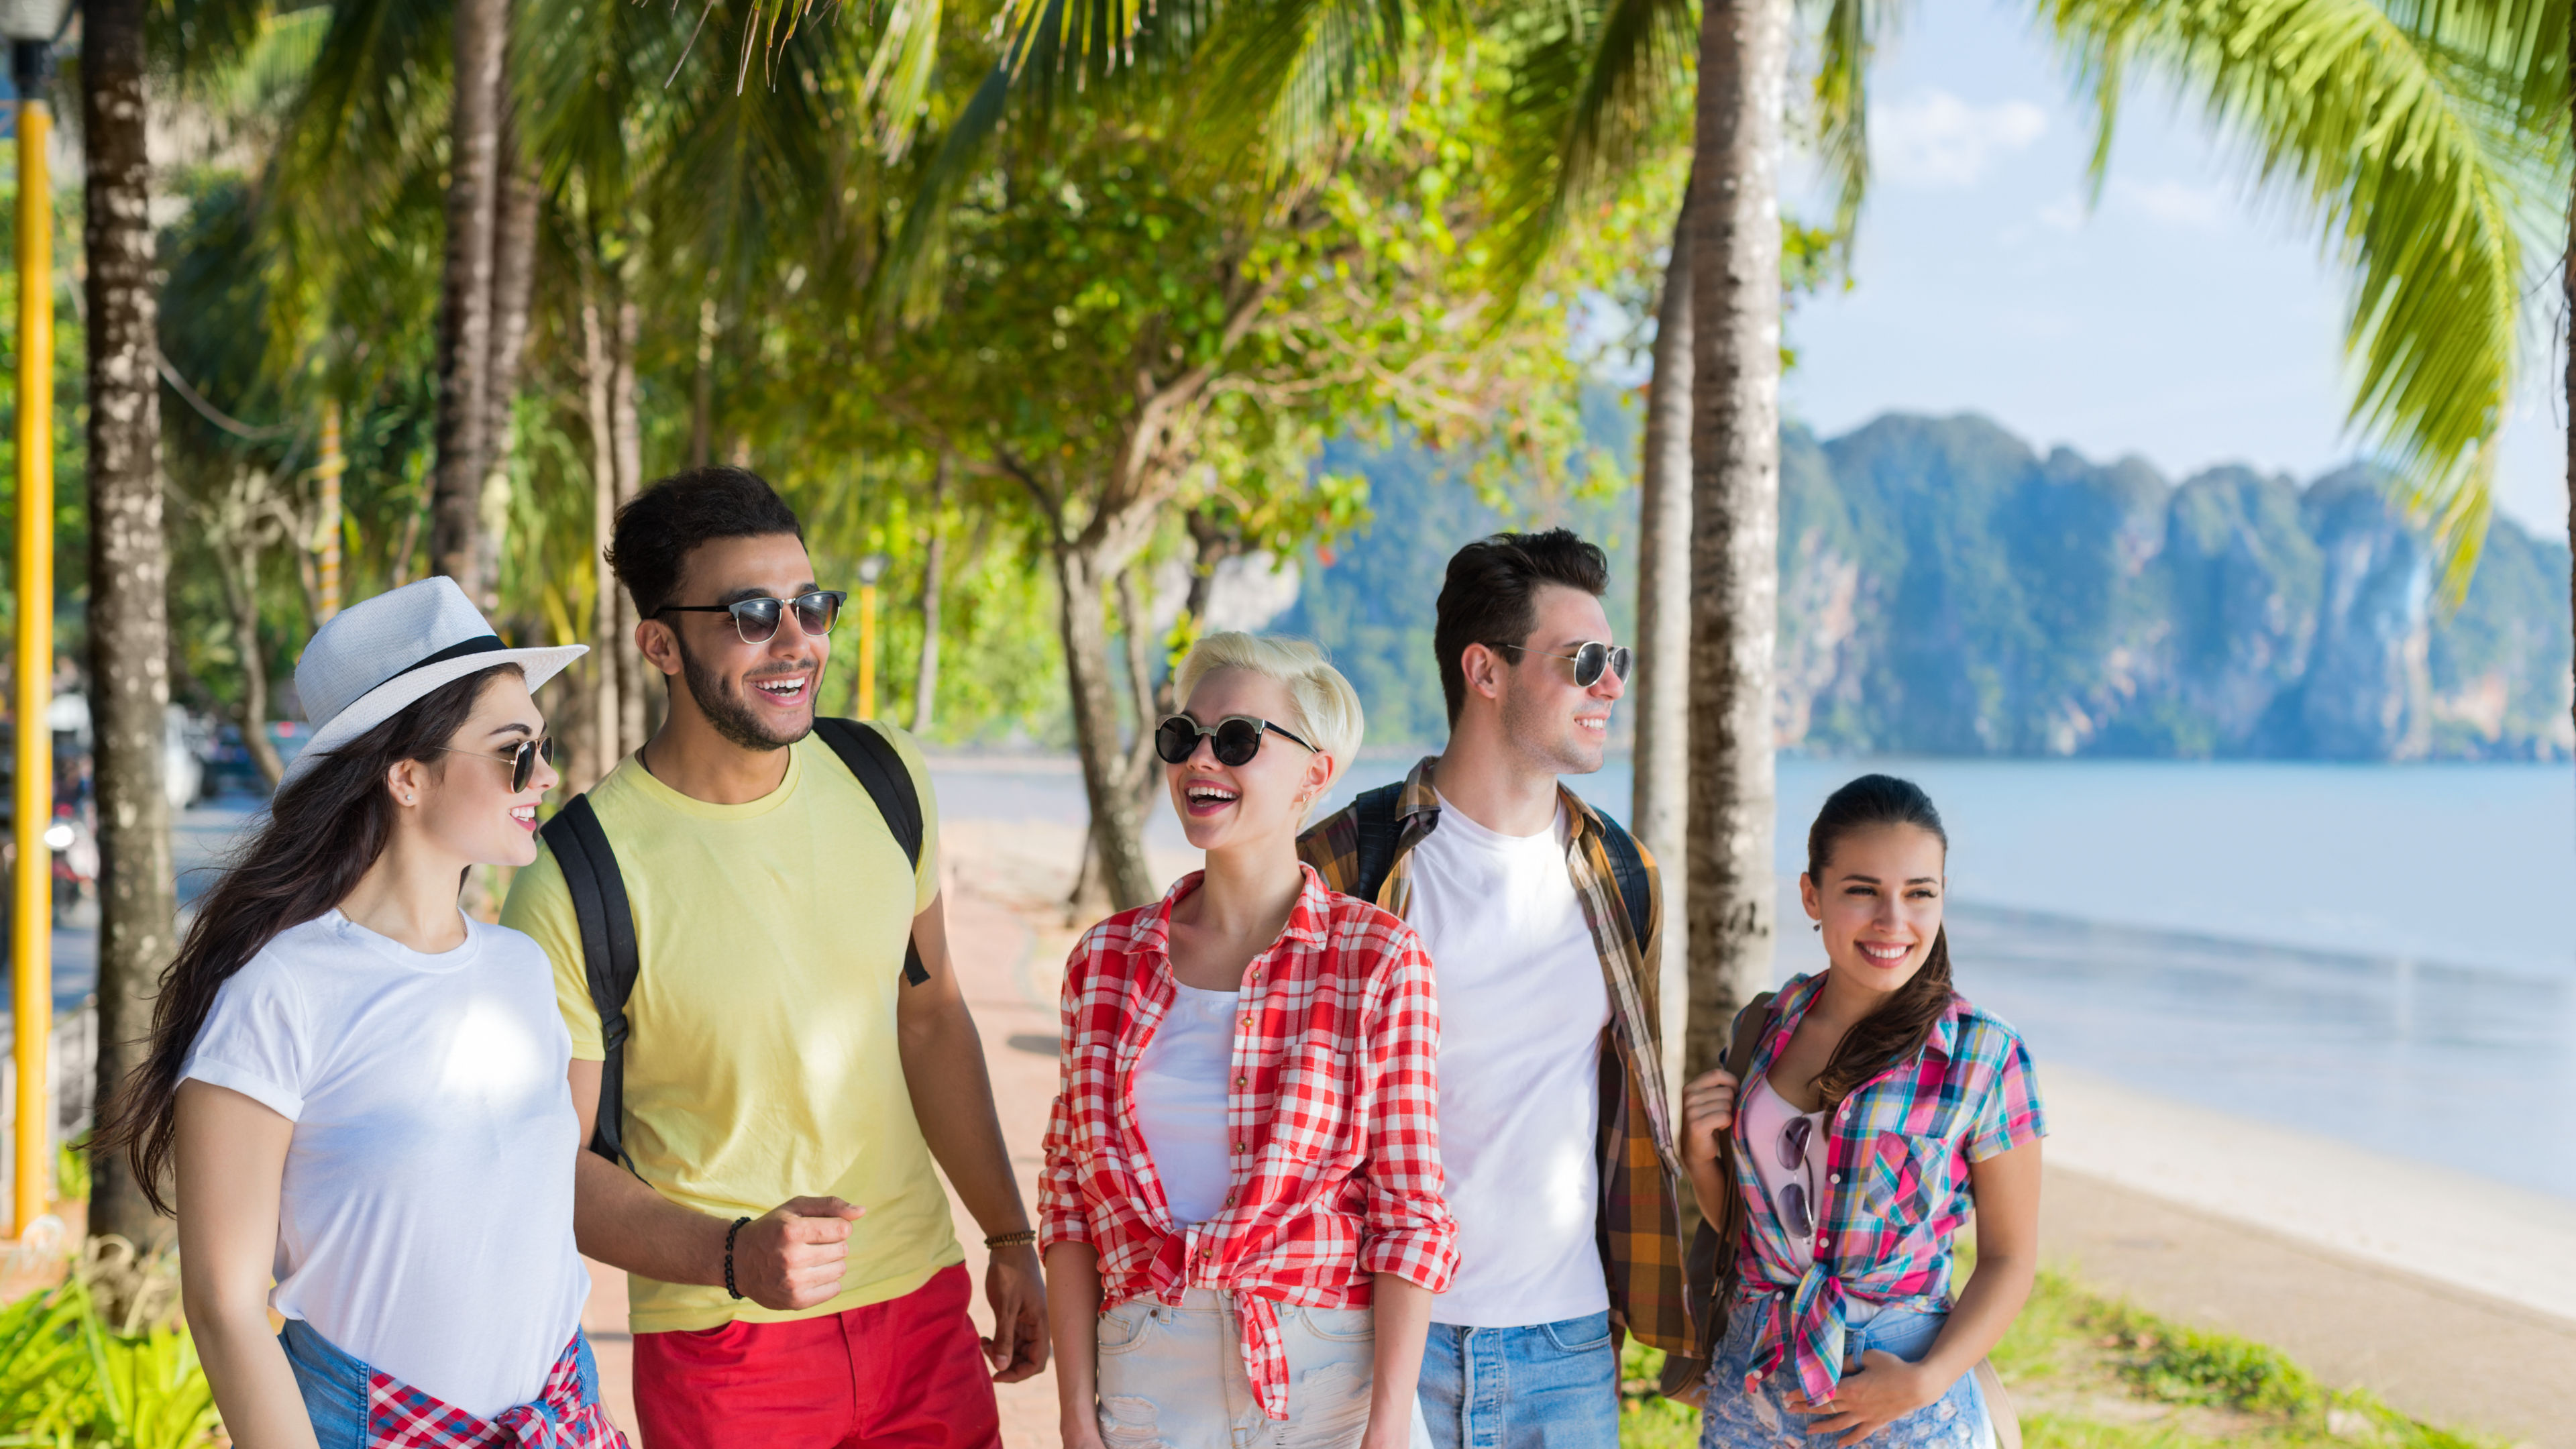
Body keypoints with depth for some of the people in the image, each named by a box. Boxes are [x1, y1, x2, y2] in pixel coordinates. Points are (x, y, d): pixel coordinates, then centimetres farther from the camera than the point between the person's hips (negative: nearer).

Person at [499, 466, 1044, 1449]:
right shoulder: (576, 879, -17)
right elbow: (552, 1160, -12)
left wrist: (1009, 1236, 15)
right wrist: (735, 1256, -26)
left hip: (921, 1302, 4)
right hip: (723, 1348, -4)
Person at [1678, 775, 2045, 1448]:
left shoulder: (1985, 1058, -10)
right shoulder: (1764, 1027, 2)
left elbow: (2010, 1257, -5)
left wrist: (1928, 1381, -17)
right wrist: (1701, 1153, -6)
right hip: (1752, 1386, 4)